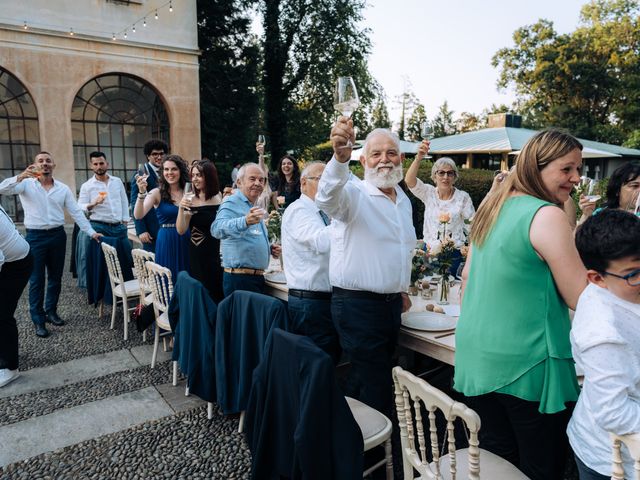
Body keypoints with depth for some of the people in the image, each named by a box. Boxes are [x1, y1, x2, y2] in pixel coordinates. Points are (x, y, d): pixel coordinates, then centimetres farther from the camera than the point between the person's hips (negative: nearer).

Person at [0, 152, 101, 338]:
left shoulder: (63, 188, 5)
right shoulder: (26, 184, -1)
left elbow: (76, 212, 5)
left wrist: (91, 232, -2)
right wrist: (20, 177, -33)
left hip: (58, 235, 3)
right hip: (35, 237, -3)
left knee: (55, 277, 13)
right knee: (37, 280, 4)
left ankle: (51, 311, 29)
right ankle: (38, 320, 13)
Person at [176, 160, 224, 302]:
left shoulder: (221, 198, -2)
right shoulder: (191, 201, -1)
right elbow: (181, 230, -6)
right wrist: (181, 208, -16)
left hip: (218, 254, -1)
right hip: (198, 255, 1)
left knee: (219, 292, 3)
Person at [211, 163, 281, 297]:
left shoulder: (254, 207, 18)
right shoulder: (231, 204, -12)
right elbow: (218, 228, -34)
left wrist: (269, 249, 12)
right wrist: (245, 222, -52)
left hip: (258, 277, 9)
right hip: (239, 280, -9)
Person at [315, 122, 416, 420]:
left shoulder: (404, 200, 12)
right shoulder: (354, 194, -13)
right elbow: (328, 198, -38)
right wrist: (340, 157, -55)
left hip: (391, 304, 8)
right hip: (358, 305, -8)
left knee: (372, 379, 21)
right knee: (376, 387, 1)